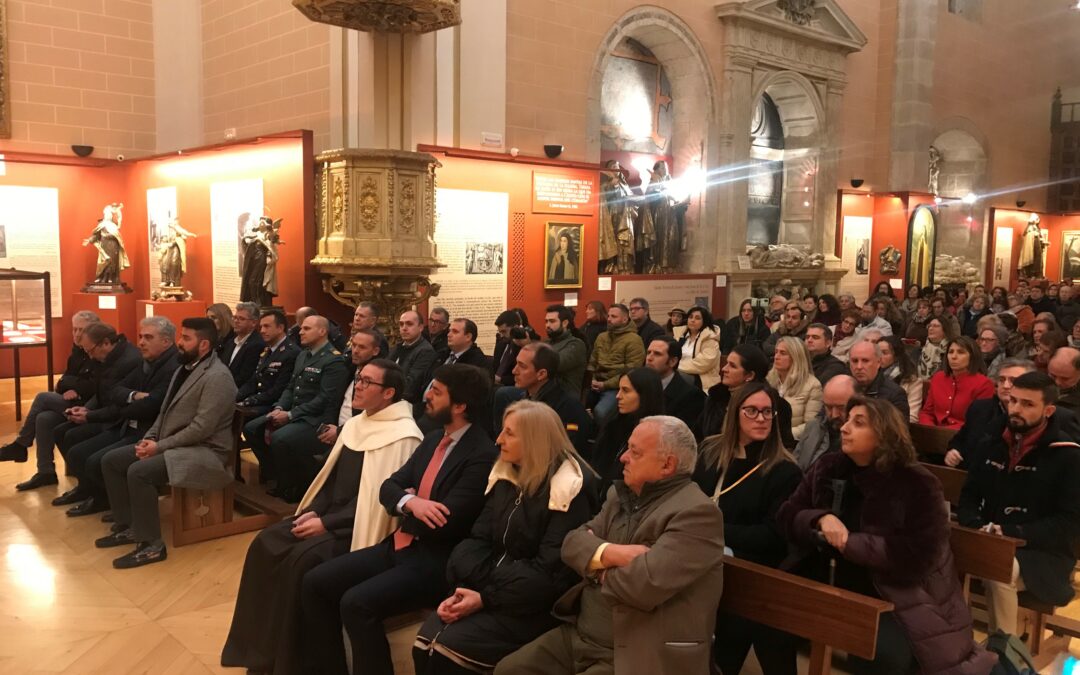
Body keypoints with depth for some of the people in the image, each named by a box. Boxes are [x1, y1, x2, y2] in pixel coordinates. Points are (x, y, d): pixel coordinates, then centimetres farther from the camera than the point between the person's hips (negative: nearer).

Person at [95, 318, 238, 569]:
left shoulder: (217, 377, -18)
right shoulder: (184, 368, 14)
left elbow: (201, 428, -23)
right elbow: (165, 411, 19)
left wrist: (159, 446, -18)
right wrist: (149, 439, 1)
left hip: (203, 451, -10)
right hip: (170, 444, 10)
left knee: (139, 472, -28)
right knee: (111, 460, 5)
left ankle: (151, 545, -16)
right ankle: (127, 527, 15)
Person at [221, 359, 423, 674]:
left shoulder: (403, 436, -15)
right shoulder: (355, 424, 12)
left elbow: (379, 497, -19)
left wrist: (326, 523, -19)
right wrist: (313, 510, -2)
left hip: (357, 526, -8)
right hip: (327, 514, 9)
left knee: (302, 558, -28)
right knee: (265, 543, -8)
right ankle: (259, 646, 4)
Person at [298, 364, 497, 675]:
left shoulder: (482, 455, -17)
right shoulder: (433, 440, 12)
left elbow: (443, 524, -21)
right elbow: (388, 487, 9)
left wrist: (404, 508, -3)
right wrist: (408, 502, -14)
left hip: (436, 562, -9)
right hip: (400, 546, 9)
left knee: (356, 603, -26)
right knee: (315, 583, -1)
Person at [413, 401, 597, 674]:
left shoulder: (569, 486, -15)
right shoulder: (506, 474, 9)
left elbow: (550, 573, -19)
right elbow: (479, 539, 6)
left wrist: (484, 599, -19)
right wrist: (461, 590, -11)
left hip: (534, 606, -7)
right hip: (488, 588, 7)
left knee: (446, 649, -22)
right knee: (424, 645, -14)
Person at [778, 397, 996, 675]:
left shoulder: (918, 484, -11)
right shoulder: (827, 468, 3)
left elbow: (917, 557, -20)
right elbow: (786, 516, 2)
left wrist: (849, 542, -19)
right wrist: (820, 519, -19)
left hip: (900, 600, -5)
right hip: (837, 588, 5)